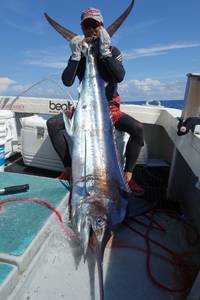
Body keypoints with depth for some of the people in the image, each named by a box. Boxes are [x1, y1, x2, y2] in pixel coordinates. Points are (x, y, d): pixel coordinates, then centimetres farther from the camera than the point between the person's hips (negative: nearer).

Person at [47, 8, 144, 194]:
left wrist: (105, 51, -22)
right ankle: (69, 168, -10)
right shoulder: (78, 54, 5)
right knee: (52, 124, -20)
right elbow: (67, 82, -11)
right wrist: (76, 55, -20)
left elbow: (120, 77, -18)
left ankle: (128, 175, -14)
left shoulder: (113, 51, 2)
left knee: (137, 128, -27)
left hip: (109, 107, -1)